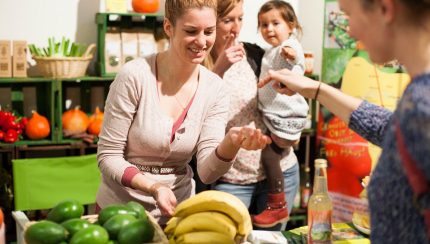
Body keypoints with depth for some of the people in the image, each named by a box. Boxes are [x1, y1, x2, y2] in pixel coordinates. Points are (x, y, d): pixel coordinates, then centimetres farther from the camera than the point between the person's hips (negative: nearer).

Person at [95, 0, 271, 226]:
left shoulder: (214, 88, -7)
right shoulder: (134, 76, -19)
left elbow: (207, 171, -12)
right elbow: (108, 156, -14)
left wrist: (232, 143, -32)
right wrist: (154, 187, -29)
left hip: (177, 211, 4)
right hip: (121, 210, -3)